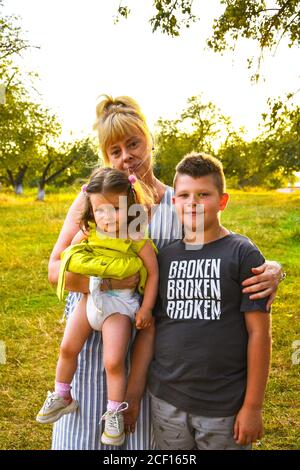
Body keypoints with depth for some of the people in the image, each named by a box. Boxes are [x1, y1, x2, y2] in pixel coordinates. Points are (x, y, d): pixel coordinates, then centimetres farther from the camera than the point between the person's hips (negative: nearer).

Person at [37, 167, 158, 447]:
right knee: (68, 348, 7)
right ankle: (62, 397, 31)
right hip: (89, 298, 5)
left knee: (113, 361, -7)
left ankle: (114, 413, 15)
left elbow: (153, 273, -7)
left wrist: (146, 308, -8)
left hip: (119, 304, -4)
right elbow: (70, 256, 19)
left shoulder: (137, 240, -14)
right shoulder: (88, 234, -1)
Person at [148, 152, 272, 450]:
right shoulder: (164, 256, 3)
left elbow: (259, 332, -9)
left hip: (224, 405, -3)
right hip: (166, 400, 4)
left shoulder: (242, 254, -8)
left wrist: (253, 406, -9)